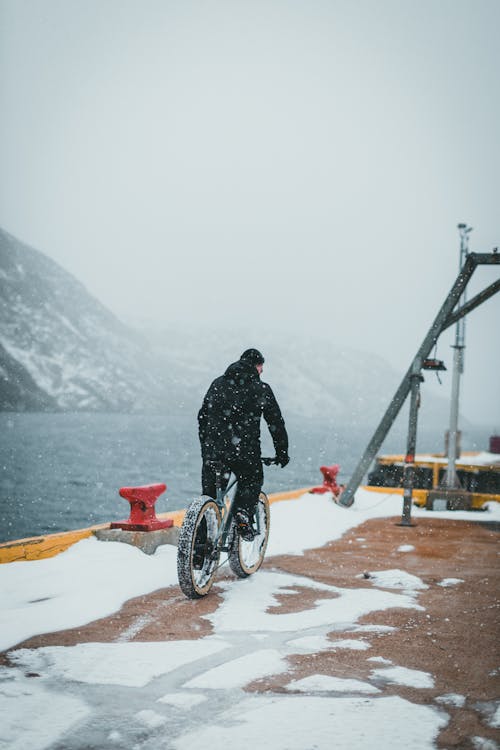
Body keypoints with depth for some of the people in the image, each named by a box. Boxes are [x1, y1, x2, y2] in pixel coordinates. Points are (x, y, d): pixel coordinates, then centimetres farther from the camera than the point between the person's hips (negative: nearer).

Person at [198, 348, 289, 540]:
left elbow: (202, 417, 18)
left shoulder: (217, 383, 16)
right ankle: (243, 513, -2)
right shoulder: (261, 389, 6)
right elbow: (276, 423, 8)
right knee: (252, 480, 23)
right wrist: (282, 454, 18)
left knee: (209, 493, 17)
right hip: (245, 452, -2)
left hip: (213, 451, 3)